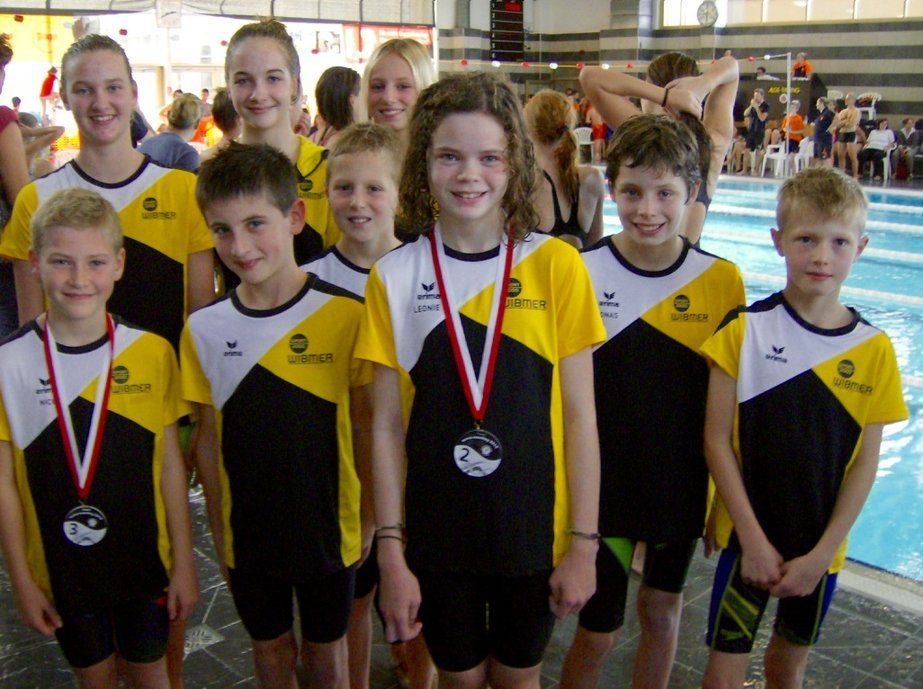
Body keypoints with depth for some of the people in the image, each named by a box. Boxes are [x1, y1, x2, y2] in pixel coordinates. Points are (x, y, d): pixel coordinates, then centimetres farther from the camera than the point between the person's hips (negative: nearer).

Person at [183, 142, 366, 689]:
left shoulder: (344, 314, -16)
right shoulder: (204, 329, -8)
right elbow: (210, 438, 1)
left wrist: (371, 518, -4)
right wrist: (217, 530, 4)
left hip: (328, 526, -2)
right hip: (247, 532, 2)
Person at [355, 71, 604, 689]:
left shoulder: (556, 265, -9)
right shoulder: (395, 277, -6)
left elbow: (580, 416, -6)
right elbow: (386, 427, -4)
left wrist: (583, 543, -6)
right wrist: (390, 554, -5)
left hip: (533, 528, 0)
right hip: (436, 533, 1)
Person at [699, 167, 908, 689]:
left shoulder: (874, 349, -6)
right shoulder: (745, 331, -11)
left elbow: (865, 464, -4)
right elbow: (717, 441, -10)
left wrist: (821, 555, -8)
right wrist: (753, 539, -12)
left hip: (820, 548, 2)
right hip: (748, 536, -2)